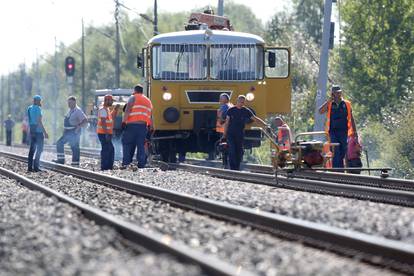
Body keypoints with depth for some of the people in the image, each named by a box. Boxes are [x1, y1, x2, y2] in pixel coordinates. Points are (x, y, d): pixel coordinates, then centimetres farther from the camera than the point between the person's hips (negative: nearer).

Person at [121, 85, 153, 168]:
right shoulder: (148, 101, 24)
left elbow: (128, 110, -9)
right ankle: (141, 164, 0)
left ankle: (126, 163, -11)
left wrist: (124, 121, -13)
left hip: (132, 124, -5)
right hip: (144, 126, 5)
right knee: (141, 146, 6)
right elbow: (150, 116, 20)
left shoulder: (133, 98, 5)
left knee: (127, 143, -1)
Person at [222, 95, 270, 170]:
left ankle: (237, 169, 12)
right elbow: (226, 123, 7)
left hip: (240, 135, 2)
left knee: (239, 153, 2)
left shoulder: (246, 111, 3)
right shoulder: (231, 110, 2)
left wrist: (265, 125, -12)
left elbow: (256, 119, 1)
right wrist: (224, 135, 4)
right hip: (231, 135, -2)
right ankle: (232, 169, -12)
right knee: (232, 152, -12)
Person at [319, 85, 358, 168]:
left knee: (342, 154, 4)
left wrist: (354, 132, 6)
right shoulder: (329, 105, 7)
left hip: (344, 132, 1)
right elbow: (320, 111, -11)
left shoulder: (347, 104, 8)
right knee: (336, 154, -8)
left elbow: (351, 119, 10)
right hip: (333, 132, -1)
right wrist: (329, 100, -10)